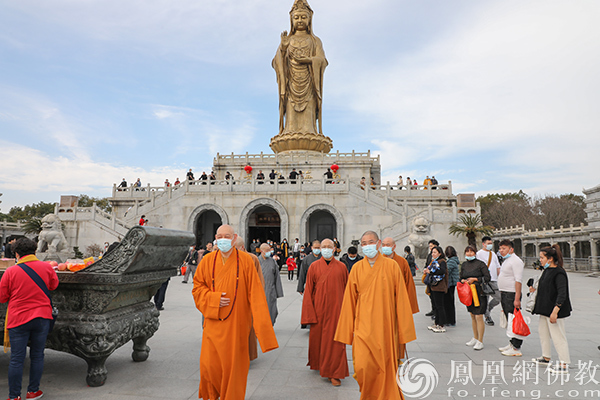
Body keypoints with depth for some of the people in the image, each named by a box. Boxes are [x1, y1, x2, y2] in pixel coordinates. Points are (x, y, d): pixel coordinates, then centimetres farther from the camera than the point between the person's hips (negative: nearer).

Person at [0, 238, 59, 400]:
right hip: (42, 318, 2)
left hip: (18, 319, -1)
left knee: (16, 359, 8)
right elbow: (54, 285, 12)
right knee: (37, 356, 13)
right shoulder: (47, 267, -5)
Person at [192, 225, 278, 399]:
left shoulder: (245, 260, -7)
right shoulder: (207, 260, 1)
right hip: (214, 321, 2)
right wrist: (214, 299, -10)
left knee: (233, 365, 6)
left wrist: (262, 323, -13)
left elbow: (255, 293, -8)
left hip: (236, 323, -2)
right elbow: (197, 287, 8)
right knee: (209, 364, 5)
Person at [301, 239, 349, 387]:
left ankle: (334, 373, 12)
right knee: (317, 337, 12)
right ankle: (318, 363, 37)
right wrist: (310, 312, -5)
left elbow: (347, 289, 5)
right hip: (319, 308, 0)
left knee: (335, 340, 0)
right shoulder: (314, 266, -1)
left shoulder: (341, 267, 1)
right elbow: (309, 290, 0)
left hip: (336, 308, 0)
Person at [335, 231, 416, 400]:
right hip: (363, 326, 1)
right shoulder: (357, 268, 2)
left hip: (385, 328, 0)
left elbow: (401, 299, 1)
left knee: (386, 368, 7)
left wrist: (403, 330, 0)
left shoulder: (391, 266, -1)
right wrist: (348, 331, 5)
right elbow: (349, 301, 5)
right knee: (362, 367, -6)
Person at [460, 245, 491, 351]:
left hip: (479, 293, -6)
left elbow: (488, 278, -9)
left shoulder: (480, 264, -8)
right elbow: (461, 277, 20)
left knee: (479, 317, -6)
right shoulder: (464, 265, 10)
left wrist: (474, 279, -14)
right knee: (472, 316, 15)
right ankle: (475, 338, 28)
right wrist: (463, 280, -1)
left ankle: (480, 341, 4)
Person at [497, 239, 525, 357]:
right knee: (509, 321, 16)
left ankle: (516, 348, 2)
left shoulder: (516, 261, -14)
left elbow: (518, 280, -21)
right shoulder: (506, 260, 17)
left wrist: (517, 299, -25)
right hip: (504, 294, 10)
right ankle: (512, 344, 27)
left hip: (512, 294, -10)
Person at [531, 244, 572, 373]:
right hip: (545, 309, 10)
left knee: (558, 336, -2)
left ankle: (564, 364, 9)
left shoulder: (559, 273, -19)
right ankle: (546, 357, 34)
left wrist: (555, 311, -27)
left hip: (554, 310, -10)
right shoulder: (546, 271, 9)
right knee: (543, 331, 19)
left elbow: (562, 294, -24)